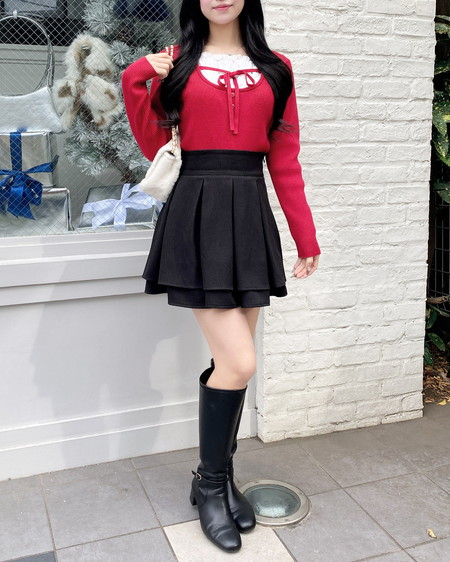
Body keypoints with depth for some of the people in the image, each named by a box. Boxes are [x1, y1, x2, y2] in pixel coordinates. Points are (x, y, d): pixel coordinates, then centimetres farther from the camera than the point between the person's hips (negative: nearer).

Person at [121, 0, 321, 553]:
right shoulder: (177, 63, 8)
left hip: (250, 217, 3)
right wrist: (137, 83, -6)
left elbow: (285, 161, 10)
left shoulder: (275, 68, 12)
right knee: (239, 362, -10)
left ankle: (221, 477, 27)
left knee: (232, 362, 7)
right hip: (196, 215, -3)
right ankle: (209, 483, 14)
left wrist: (306, 239, 8)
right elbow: (154, 147, 5)